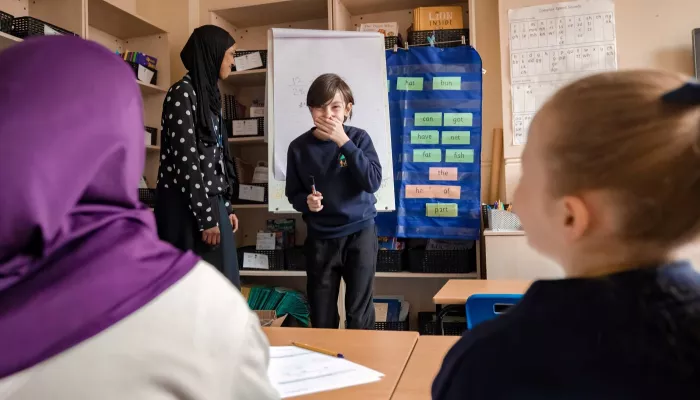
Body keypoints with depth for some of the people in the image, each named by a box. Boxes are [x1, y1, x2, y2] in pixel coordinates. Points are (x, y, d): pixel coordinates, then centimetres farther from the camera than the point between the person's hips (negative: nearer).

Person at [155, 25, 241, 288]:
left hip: (211, 203, 9)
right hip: (187, 208, -8)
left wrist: (226, 207, 15)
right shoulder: (182, 93, -11)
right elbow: (186, 160, -16)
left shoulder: (209, 94, 16)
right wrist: (206, 217, -16)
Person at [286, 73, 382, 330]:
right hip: (320, 238, 1)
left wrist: (344, 143, -22)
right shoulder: (299, 147, -4)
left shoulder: (359, 138, -6)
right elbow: (293, 193, 5)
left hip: (359, 233, -1)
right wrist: (306, 202, -18)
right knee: (321, 315, 12)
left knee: (360, 312, 9)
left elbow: (373, 182, -19)